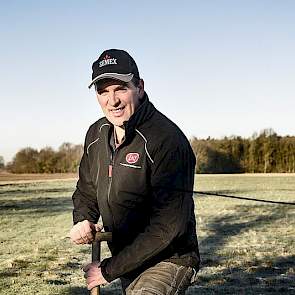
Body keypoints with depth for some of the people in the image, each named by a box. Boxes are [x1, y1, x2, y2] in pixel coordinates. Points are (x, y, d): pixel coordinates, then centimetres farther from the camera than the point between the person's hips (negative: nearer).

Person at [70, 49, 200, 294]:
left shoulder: (167, 140, -23)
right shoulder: (96, 135, 1)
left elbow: (168, 225, -26)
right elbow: (86, 191, 14)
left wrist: (109, 270, -21)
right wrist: (83, 220, -9)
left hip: (170, 259, -7)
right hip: (127, 262, 8)